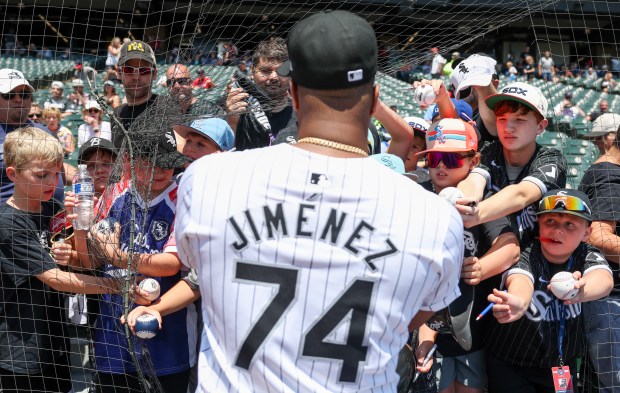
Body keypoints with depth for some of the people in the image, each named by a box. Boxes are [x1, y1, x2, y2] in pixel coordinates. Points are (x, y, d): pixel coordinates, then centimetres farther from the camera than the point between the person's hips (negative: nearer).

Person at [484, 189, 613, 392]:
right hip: (510, 366, -3)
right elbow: (520, 280, -42)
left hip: (563, 365, 3)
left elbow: (604, 280, -35)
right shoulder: (524, 255, -19)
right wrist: (518, 304, -67)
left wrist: (580, 292, -60)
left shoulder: (588, 256, -12)